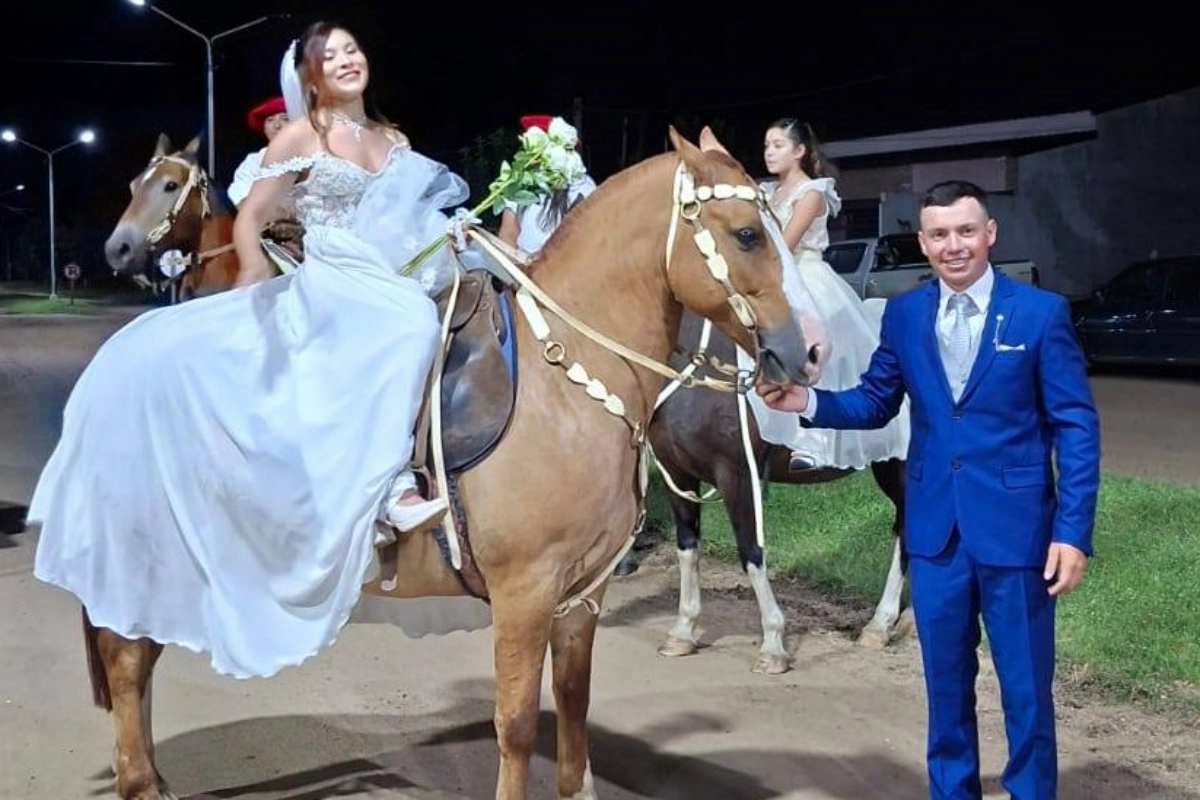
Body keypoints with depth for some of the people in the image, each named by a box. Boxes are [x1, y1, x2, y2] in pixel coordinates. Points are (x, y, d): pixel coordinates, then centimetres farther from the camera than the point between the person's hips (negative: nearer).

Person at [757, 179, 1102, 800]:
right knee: (946, 685, 16)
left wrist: (1074, 532, -13)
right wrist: (808, 402, -8)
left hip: (1015, 527, -3)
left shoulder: (1040, 312, -7)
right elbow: (875, 404, 11)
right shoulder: (903, 315, 4)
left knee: (1026, 690, 7)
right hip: (935, 529, 4)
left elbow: (1076, 427, -7)